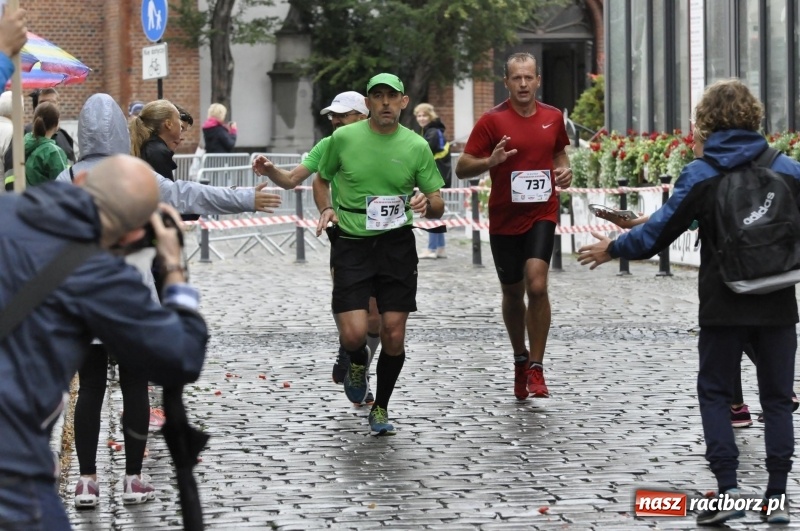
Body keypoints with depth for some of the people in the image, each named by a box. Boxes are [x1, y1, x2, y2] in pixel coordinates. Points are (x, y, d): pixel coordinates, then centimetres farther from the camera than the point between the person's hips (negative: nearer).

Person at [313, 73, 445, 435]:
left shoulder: (417, 146, 1)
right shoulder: (343, 138, 0)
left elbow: (437, 207, 7)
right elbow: (321, 180, 16)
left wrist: (426, 203, -16)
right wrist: (326, 208, -3)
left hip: (397, 245, 1)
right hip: (351, 244, -1)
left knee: (394, 336, -1)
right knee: (353, 334, -12)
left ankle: (381, 408, 21)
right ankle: (358, 364, 26)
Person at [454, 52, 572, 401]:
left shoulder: (553, 118, 4)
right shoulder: (492, 121, -6)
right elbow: (462, 168, -6)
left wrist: (564, 170, 1)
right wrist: (491, 161, -26)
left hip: (542, 214, 0)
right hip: (504, 218, 0)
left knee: (537, 284, -18)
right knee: (513, 293, 12)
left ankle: (536, 368, -10)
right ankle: (520, 360, 34)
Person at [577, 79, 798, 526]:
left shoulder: (700, 174, -6)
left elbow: (660, 230, -3)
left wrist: (613, 249, 12)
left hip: (725, 305, -2)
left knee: (715, 392, 11)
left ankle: (728, 489, -2)